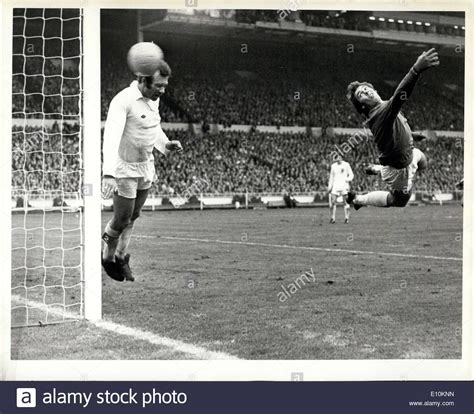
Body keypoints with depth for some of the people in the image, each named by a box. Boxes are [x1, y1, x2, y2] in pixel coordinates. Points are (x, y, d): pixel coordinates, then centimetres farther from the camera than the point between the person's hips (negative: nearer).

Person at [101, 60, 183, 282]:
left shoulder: (153, 100, 2)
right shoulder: (123, 101, -24)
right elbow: (111, 138, -34)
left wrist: (166, 144, 1)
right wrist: (109, 174, -44)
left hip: (146, 166, 7)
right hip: (124, 169, -7)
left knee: (133, 216, 15)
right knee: (122, 219, 1)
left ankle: (120, 256, 32)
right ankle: (108, 257, 26)